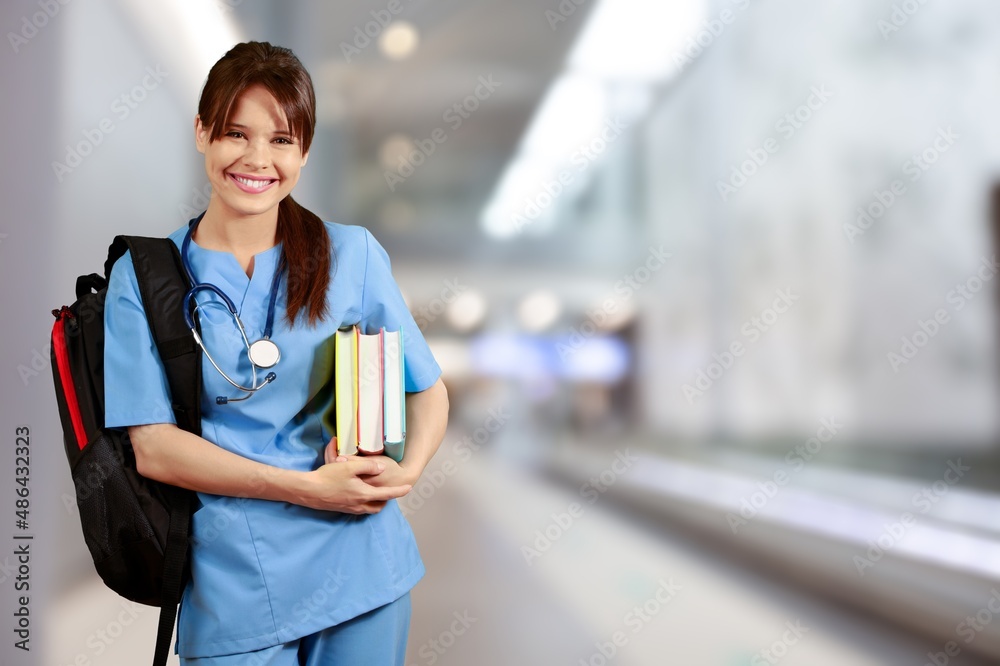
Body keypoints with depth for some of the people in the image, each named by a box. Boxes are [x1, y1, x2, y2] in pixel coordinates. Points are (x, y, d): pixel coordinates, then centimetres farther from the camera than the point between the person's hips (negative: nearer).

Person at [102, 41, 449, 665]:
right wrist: (308, 487, -16)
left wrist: (407, 470, -16)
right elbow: (153, 447, -8)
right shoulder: (142, 277, -2)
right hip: (232, 583, -1)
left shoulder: (354, 254, 0)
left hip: (362, 562, 2)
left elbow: (429, 389, 5)